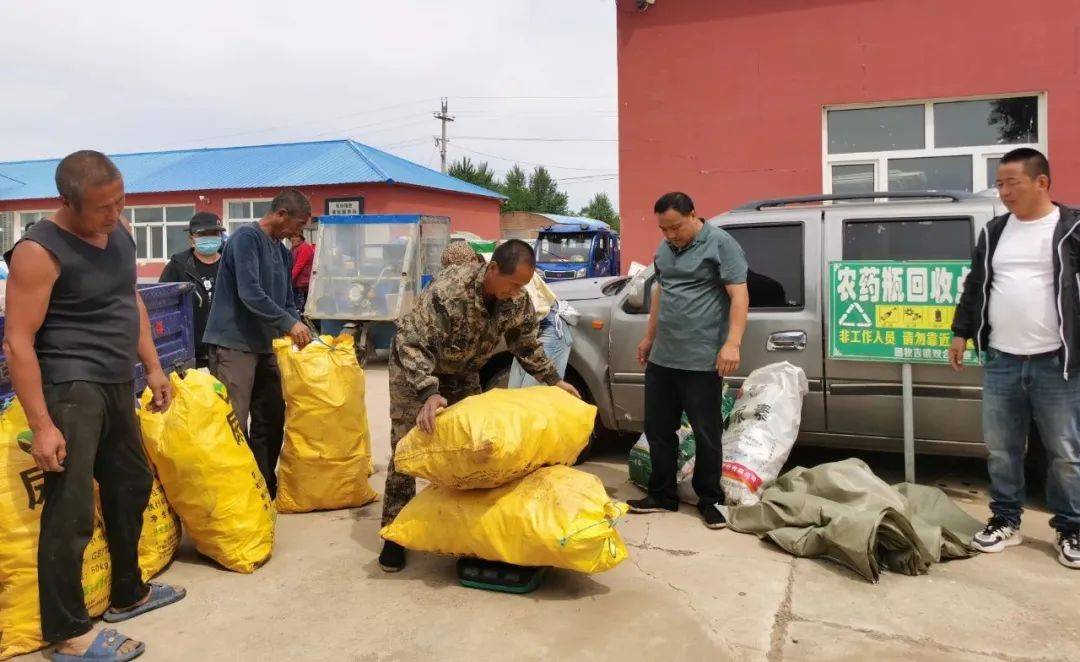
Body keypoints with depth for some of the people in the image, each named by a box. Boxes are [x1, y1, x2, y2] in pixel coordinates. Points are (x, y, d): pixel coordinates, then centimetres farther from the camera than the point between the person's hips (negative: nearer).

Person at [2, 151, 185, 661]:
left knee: (131, 484, 18)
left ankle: (128, 593, 37)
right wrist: (41, 425, -22)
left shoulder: (119, 231, 6)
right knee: (71, 510, -4)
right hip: (70, 387, -8)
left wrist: (152, 367, 15)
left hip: (116, 384, 8)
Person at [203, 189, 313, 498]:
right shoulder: (247, 237, -11)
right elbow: (250, 293, -21)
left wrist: (301, 333, 4)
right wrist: (290, 323, -19)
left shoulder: (283, 252, 15)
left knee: (272, 420, 12)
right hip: (234, 343, -9)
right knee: (234, 425, -7)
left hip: (265, 345, 9)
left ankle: (265, 486, 24)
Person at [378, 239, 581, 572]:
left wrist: (553, 380, -3)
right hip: (414, 367, -5)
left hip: (463, 372, 6)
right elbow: (414, 343, -40)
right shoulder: (449, 289, -38)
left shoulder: (518, 301, -18)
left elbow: (526, 345, -1)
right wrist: (428, 393, -50)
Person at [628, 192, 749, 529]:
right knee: (658, 430, 12)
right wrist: (649, 337, 26)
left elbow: (739, 296, -14)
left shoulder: (720, 243, -8)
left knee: (706, 434, 3)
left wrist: (732, 343, -23)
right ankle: (662, 495, 26)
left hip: (702, 360, -7)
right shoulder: (665, 248, 14)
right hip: (662, 358, 7)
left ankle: (709, 501, 18)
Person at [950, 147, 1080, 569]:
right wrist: (961, 334, 13)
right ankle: (1005, 522, 22)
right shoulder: (994, 232, 11)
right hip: (1001, 361, 4)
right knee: (1001, 449, 9)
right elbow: (975, 286, 17)